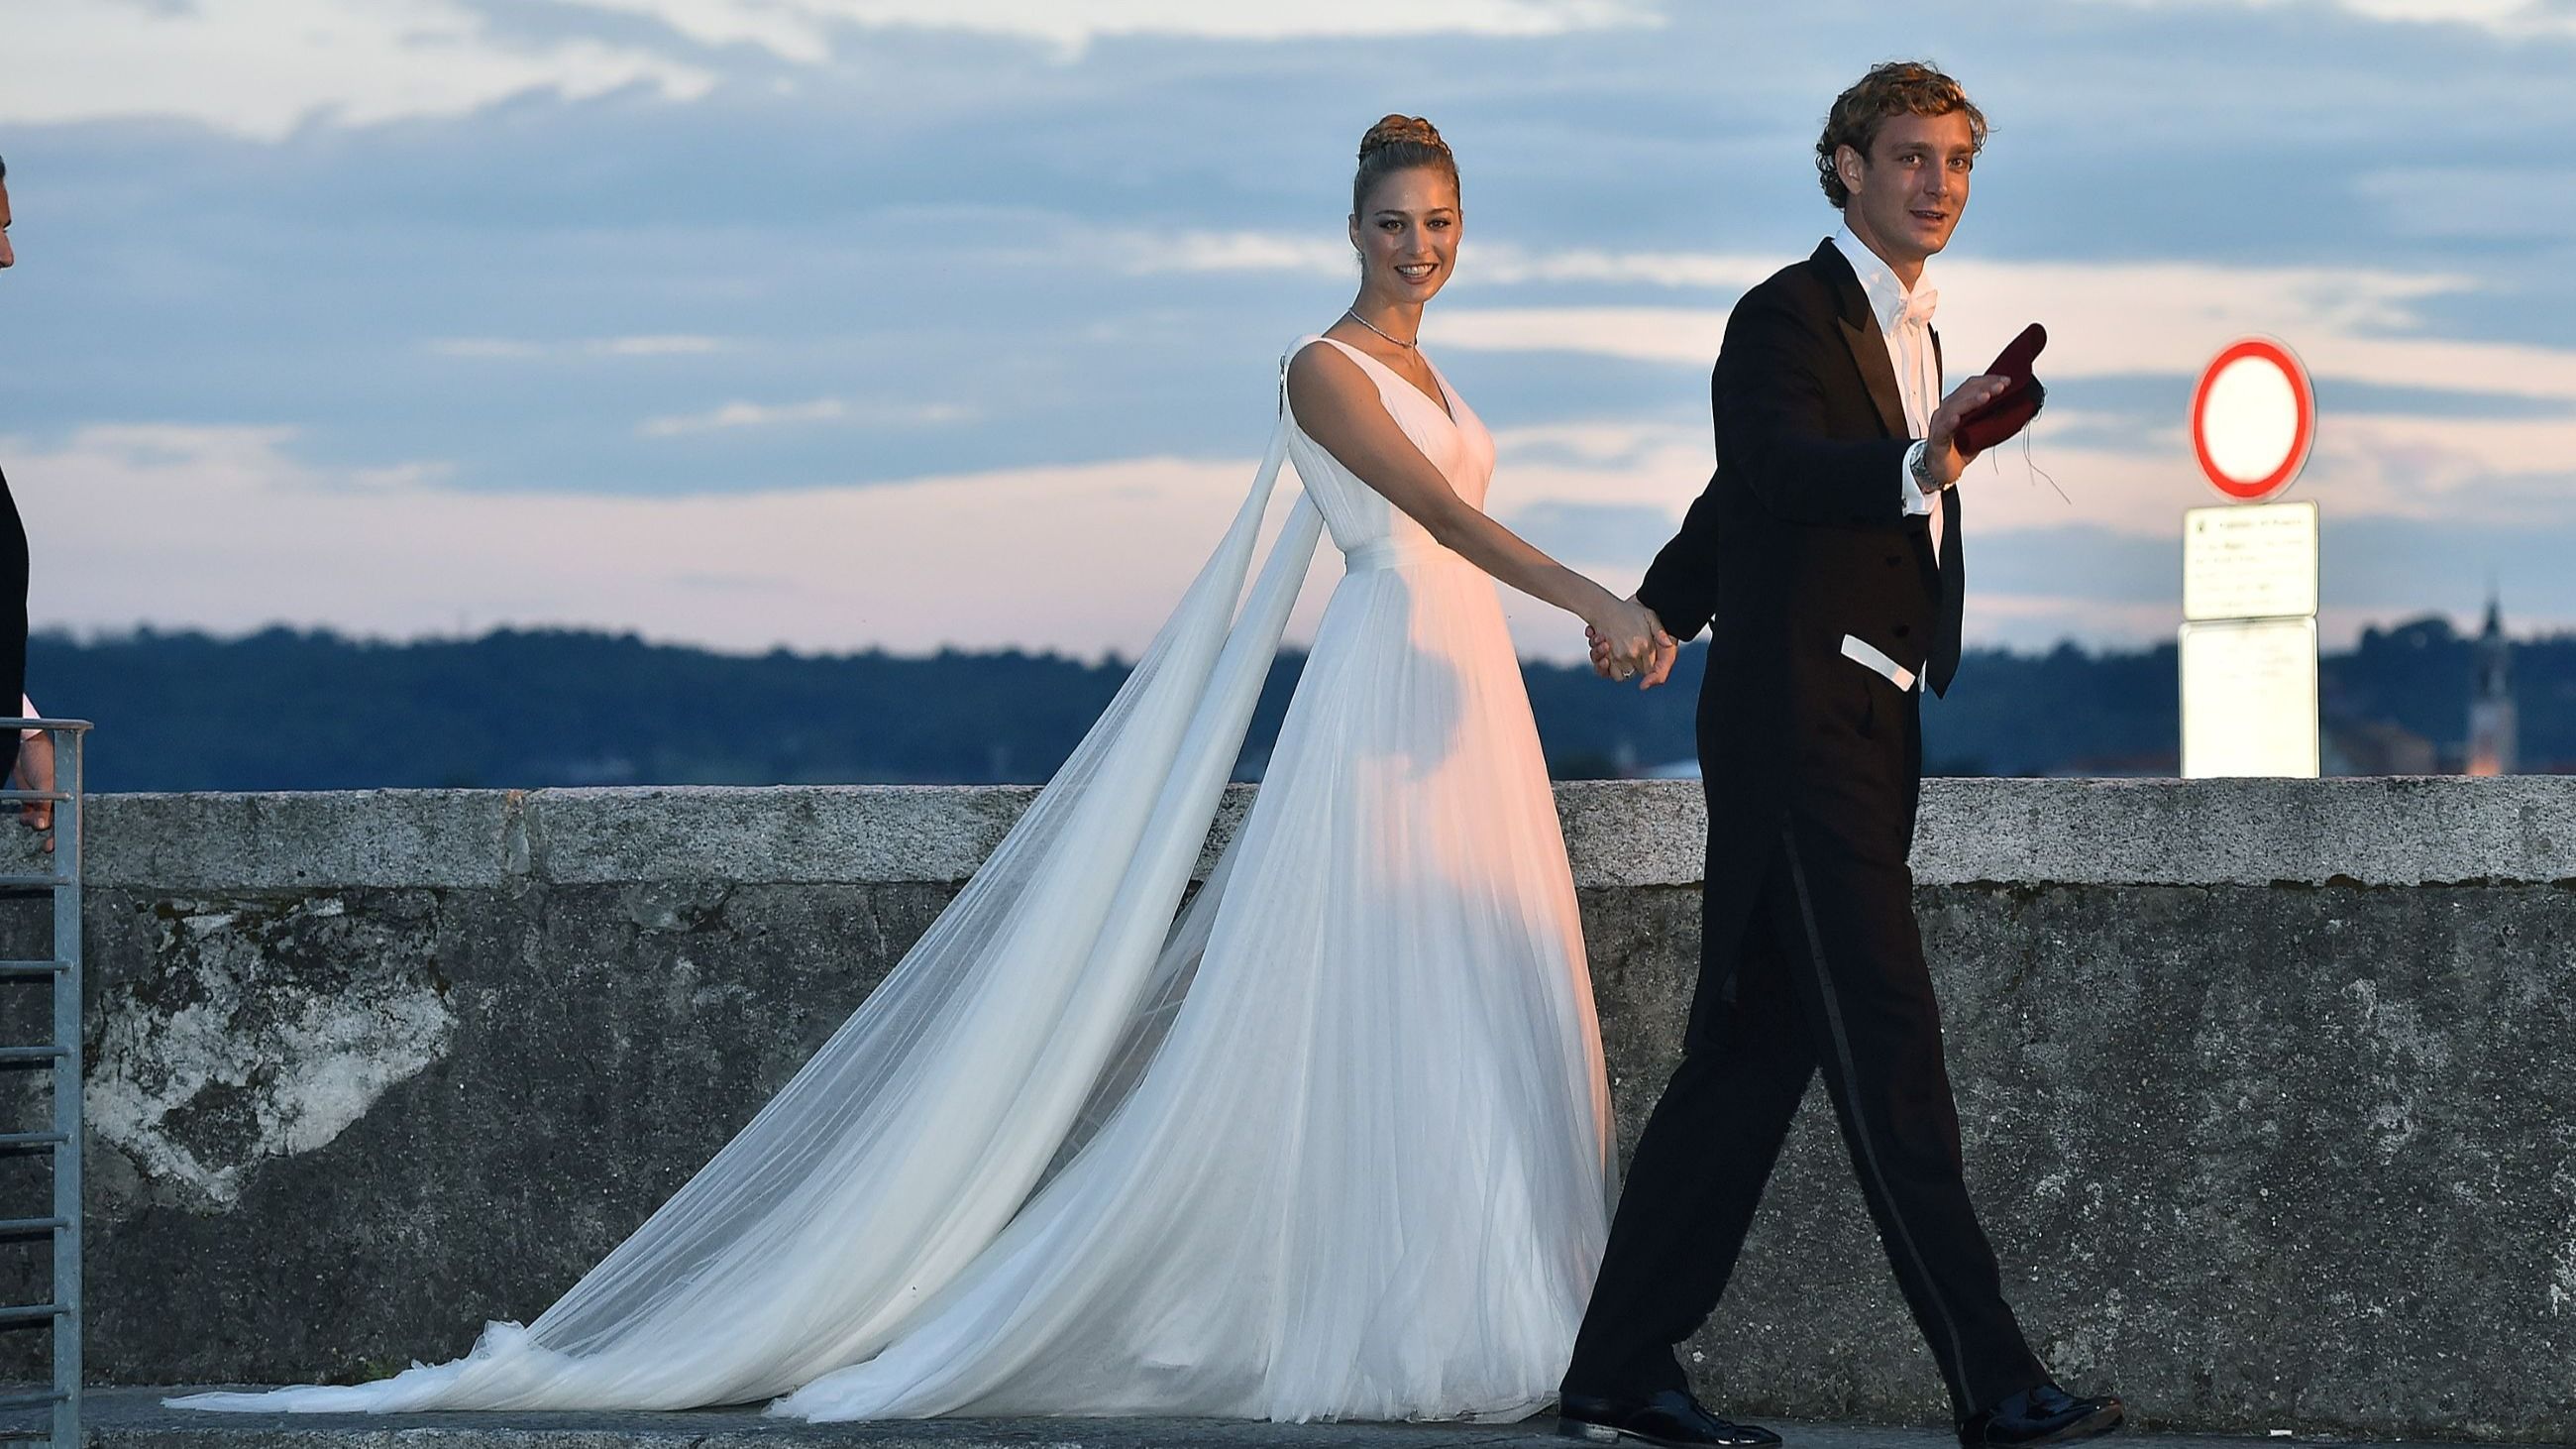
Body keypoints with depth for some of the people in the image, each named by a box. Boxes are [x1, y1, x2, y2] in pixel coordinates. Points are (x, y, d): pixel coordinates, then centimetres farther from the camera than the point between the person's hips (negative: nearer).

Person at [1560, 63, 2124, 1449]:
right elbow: (1783, 469, -30)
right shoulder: (1787, 319, -9)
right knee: (1890, 1055, -12)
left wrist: (1662, 612, 47)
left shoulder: (1915, 340, 19)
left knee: (1754, 1055, 8)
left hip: (1867, 736, 9)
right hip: (1796, 729, -9)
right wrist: (1921, 466, -48)